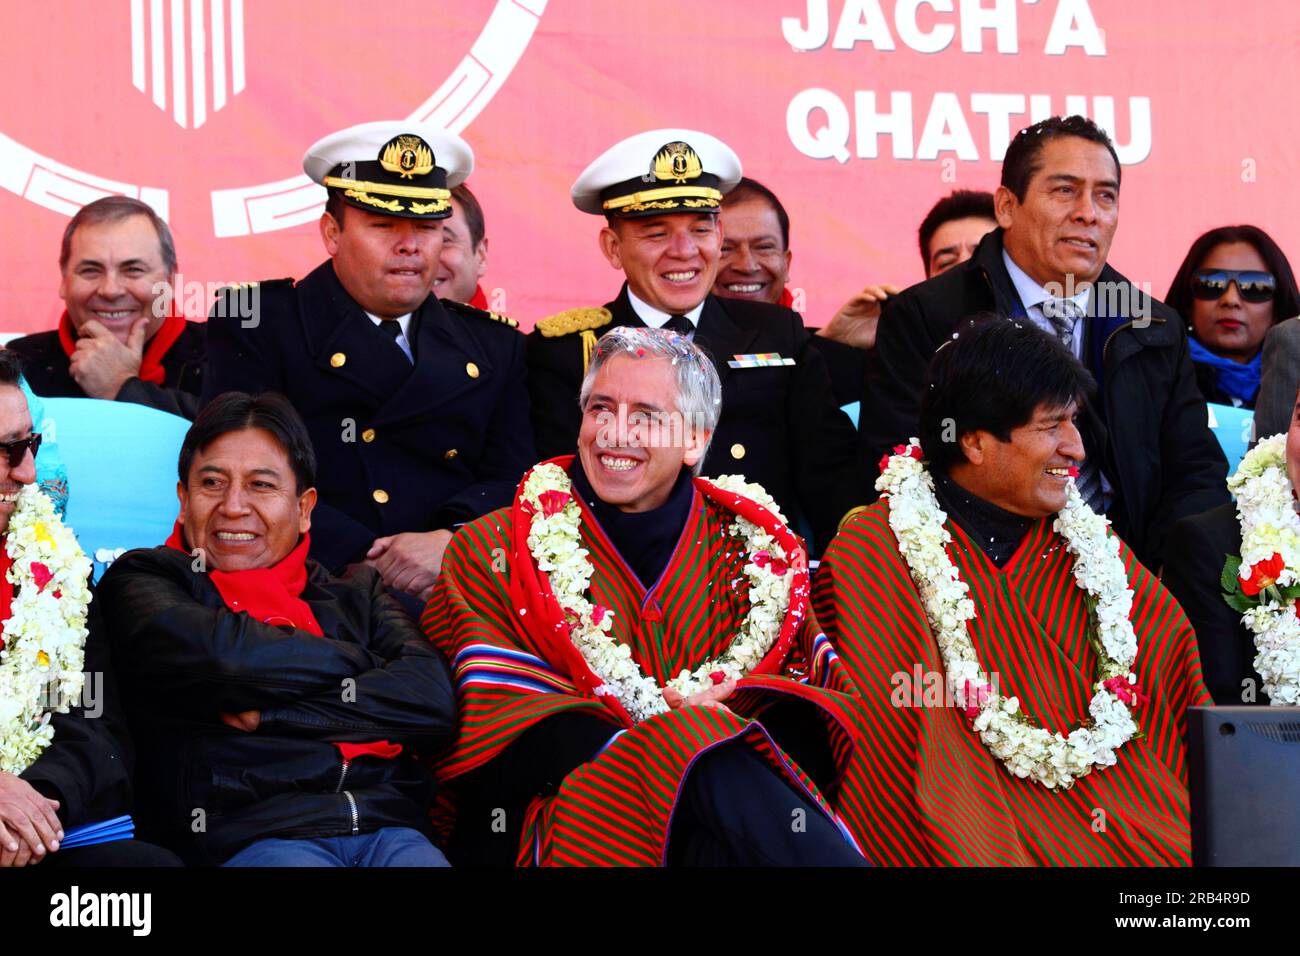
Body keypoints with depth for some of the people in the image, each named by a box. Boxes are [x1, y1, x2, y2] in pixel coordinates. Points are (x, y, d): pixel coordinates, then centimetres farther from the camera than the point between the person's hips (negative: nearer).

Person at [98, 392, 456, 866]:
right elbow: (218, 654, -8)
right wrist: (361, 662, 6)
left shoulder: (358, 591, 22)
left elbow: (434, 702, 4)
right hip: (244, 838, -3)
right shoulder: (144, 581, 14)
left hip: (387, 829, 4)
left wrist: (268, 713, -2)